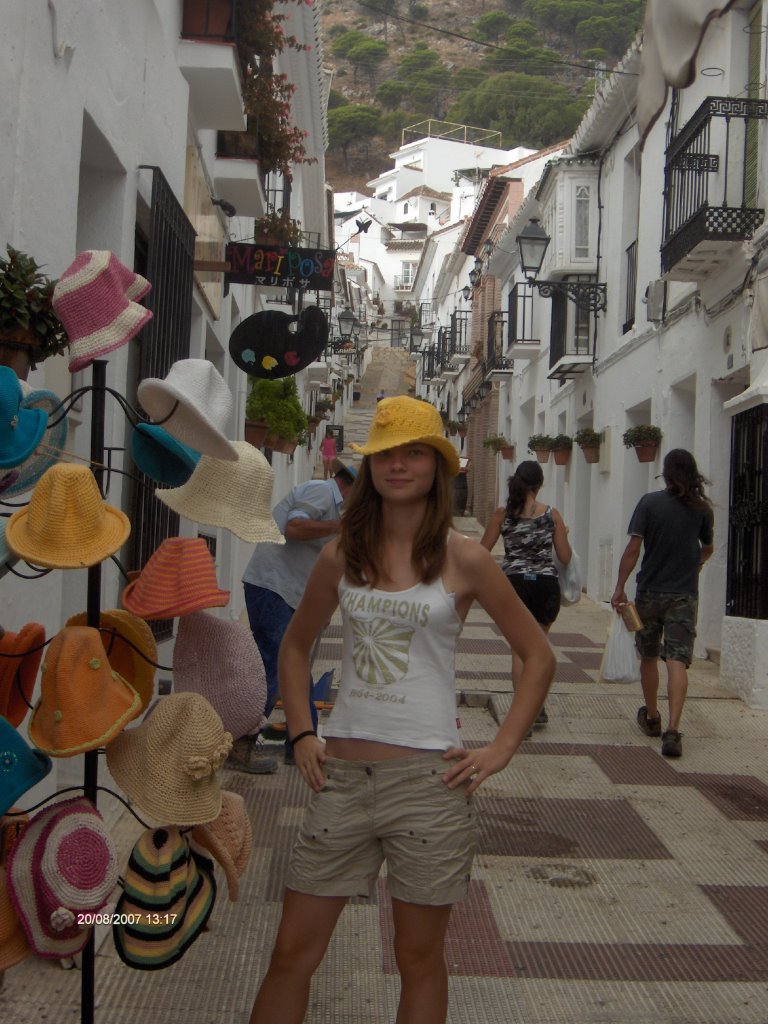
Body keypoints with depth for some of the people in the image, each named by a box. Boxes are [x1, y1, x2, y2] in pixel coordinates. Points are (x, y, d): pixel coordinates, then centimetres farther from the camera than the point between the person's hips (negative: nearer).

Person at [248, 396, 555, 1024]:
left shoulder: (463, 559, -4)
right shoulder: (341, 556, 4)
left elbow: (538, 655, 3)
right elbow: (296, 646, 19)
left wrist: (500, 750, -4)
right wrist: (301, 735, 8)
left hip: (427, 778, -2)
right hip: (341, 774, 3)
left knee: (420, 959, 12)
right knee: (293, 953, 8)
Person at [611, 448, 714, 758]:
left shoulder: (650, 502, -6)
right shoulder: (702, 508, 2)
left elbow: (633, 548, -11)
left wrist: (619, 587, -6)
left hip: (650, 592, -1)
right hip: (685, 595, 1)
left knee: (648, 657, 16)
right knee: (678, 661, -5)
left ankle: (651, 718, 32)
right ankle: (672, 730, -17)